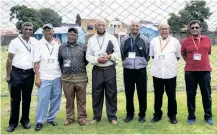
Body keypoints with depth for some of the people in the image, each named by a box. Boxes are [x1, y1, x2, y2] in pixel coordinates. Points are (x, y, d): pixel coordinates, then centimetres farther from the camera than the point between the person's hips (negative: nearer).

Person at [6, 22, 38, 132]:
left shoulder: (35, 42, 3)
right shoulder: (15, 41, -4)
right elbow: (9, 59, -3)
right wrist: (8, 75, -5)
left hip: (29, 73, 3)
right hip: (17, 73, -2)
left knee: (27, 98, 11)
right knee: (15, 99, 5)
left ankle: (25, 120, 24)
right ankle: (13, 122, 16)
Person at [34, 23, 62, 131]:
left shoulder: (57, 44, 7)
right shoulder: (39, 44, -1)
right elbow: (36, 62, -3)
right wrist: (37, 77, -9)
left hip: (57, 77, 3)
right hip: (44, 78, -3)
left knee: (55, 99, 8)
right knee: (43, 100, -3)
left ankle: (51, 118, 23)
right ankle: (39, 121, 8)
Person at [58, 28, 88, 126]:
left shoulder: (83, 47, 4)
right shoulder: (62, 48, 7)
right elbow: (59, 61, 13)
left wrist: (81, 67, 6)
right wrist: (64, 71, 8)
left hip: (81, 78, -1)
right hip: (67, 78, 1)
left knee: (81, 99, 7)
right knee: (69, 100, 9)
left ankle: (82, 117, 20)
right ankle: (69, 117, 23)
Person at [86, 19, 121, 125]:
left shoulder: (112, 38, 2)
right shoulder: (91, 39, 7)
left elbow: (118, 53, 1)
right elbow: (88, 56, 3)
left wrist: (109, 57, -16)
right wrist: (97, 59, -14)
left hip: (110, 69, -1)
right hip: (97, 70, 1)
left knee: (111, 93, 5)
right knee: (96, 94, 8)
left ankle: (112, 116, 16)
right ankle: (96, 116, 21)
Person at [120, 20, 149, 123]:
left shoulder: (144, 40, 2)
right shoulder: (124, 39, 4)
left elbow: (148, 54, 11)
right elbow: (121, 53, 14)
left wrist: (144, 62, 8)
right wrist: (125, 61, 11)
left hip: (141, 70, -1)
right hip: (128, 69, 1)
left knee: (142, 93, 4)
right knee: (129, 93, 8)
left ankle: (142, 114, 18)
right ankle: (129, 114, 22)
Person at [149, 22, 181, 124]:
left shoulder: (175, 41, 2)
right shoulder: (153, 41, 4)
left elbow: (178, 56, 10)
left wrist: (170, 61, 4)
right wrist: (158, 61, 5)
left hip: (171, 73, -1)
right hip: (157, 73, 1)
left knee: (171, 96, 8)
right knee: (158, 95, 10)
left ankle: (172, 115, 22)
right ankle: (157, 114, 24)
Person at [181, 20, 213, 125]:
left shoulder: (207, 40, 4)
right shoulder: (186, 41, 0)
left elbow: (208, 53, 18)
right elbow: (183, 54, 14)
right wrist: (190, 62, 10)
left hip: (205, 71, 1)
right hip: (190, 71, -1)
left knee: (206, 94, 8)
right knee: (191, 95, 5)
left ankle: (208, 116, 22)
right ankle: (191, 117, 17)